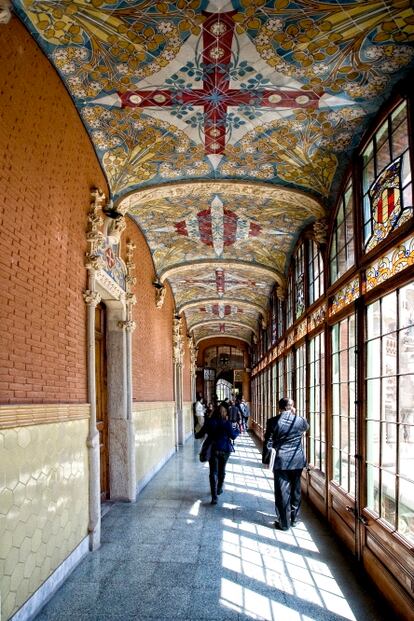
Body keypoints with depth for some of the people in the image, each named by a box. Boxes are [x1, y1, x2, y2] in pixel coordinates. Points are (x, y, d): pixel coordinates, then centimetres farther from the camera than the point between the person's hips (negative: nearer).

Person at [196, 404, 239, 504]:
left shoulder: (209, 422, -5)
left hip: (213, 450, 0)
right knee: (222, 470, 21)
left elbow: (200, 434, 0)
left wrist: (196, 435, 22)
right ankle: (219, 489, 37)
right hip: (225, 450, 0)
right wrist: (237, 430, 13)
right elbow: (233, 436, -5)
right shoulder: (227, 423, -9)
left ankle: (214, 496, -11)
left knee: (213, 472, -1)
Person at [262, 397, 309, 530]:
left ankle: (284, 523, 12)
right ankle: (294, 518, 29)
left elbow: (267, 442, -6)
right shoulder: (300, 420, -5)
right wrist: (295, 415, 12)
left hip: (280, 461, -2)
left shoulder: (272, 421, -10)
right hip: (297, 461, 3)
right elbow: (306, 427, 20)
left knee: (282, 492, 5)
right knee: (295, 490, 17)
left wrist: (265, 459, 5)